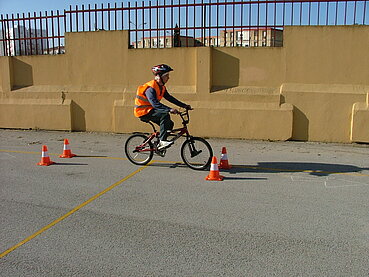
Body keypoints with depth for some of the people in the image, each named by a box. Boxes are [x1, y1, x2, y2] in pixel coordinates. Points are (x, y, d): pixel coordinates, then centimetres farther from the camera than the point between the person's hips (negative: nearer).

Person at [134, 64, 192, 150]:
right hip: (143, 111, -9)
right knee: (165, 115, -29)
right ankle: (162, 141, -28)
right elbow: (155, 103, -36)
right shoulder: (150, 88, -24)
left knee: (170, 124, 3)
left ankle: (159, 144, 15)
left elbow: (170, 98, 8)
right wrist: (169, 109, -45)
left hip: (150, 110, 10)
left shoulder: (162, 87, 7)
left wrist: (185, 106, 1)